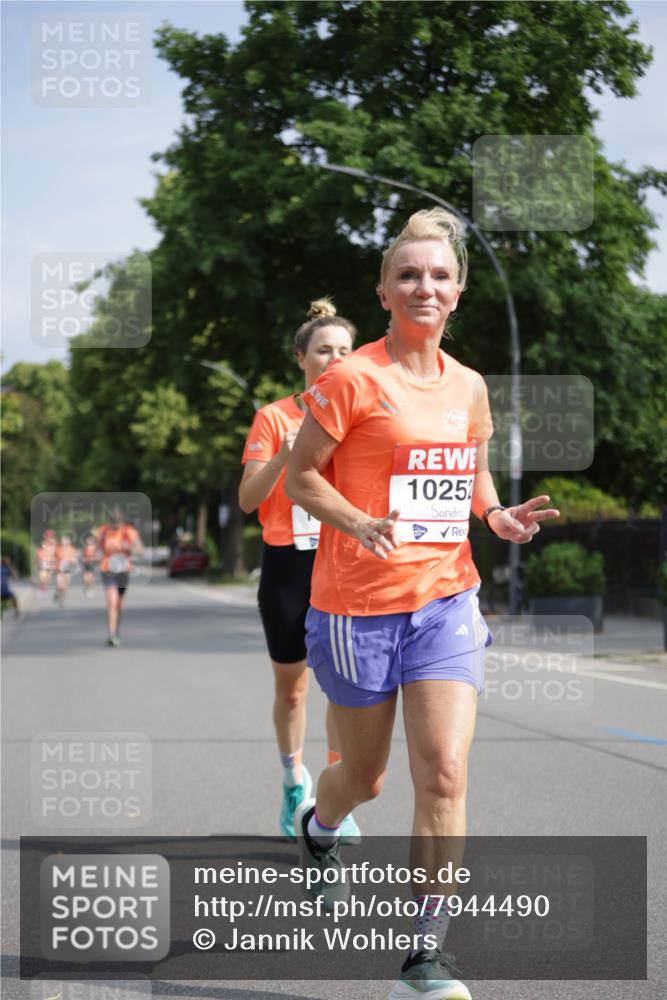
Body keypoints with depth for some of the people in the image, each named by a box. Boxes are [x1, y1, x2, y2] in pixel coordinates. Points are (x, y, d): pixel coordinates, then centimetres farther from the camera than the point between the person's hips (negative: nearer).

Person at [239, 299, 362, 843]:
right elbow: (248, 499, -4)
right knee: (291, 687, 10)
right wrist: (283, 457, -20)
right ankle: (295, 784, 30)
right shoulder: (274, 417, 1)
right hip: (288, 565, -1)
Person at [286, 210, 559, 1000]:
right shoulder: (352, 380, -9)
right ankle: (316, 826, 50)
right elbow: (299, 475, -6)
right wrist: (361, 523, -22)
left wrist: (498, 515, 2)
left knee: (444, 773, -11)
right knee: (365, 774, 12)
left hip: (446, 600, 3)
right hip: (358, 603, -3)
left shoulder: (468, 387, 8)